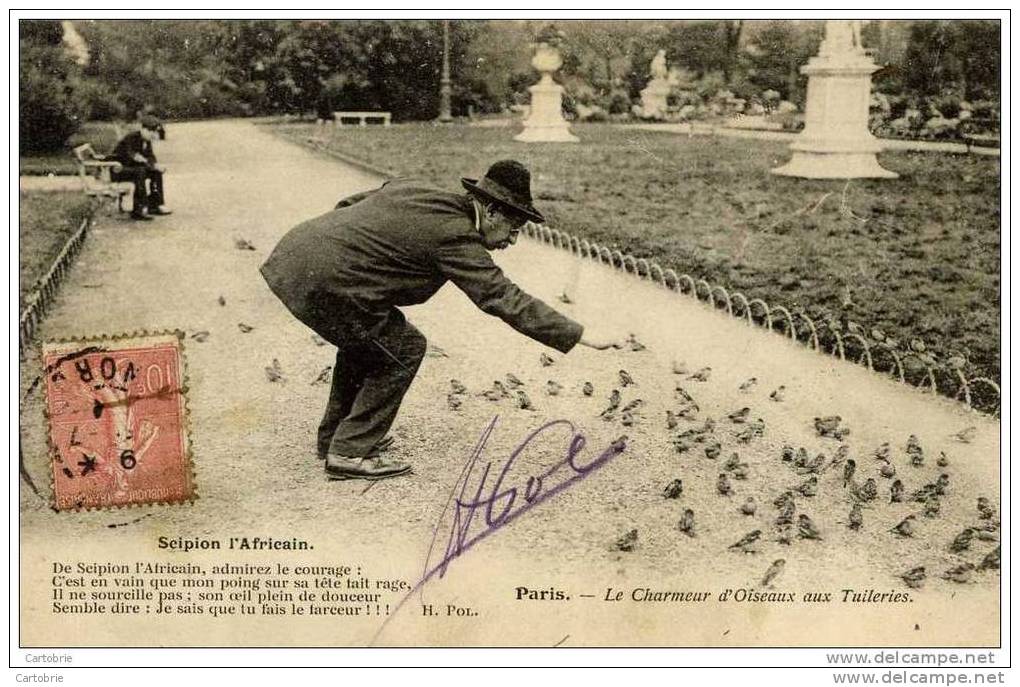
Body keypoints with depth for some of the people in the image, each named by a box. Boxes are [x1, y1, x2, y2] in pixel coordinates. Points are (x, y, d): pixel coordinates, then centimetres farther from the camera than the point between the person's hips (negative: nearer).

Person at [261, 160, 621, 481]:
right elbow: (504, 298, -14)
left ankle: (335, 435, 37)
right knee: (402, 349, 2)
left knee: (366, 339, 26)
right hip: (324, 282, -10)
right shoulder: (454, 236, -11)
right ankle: (350, 453, 6)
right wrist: (580, 336, -12)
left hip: (292, 254, 10)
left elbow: (347, 204, 24)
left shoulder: (412, 188, 15)